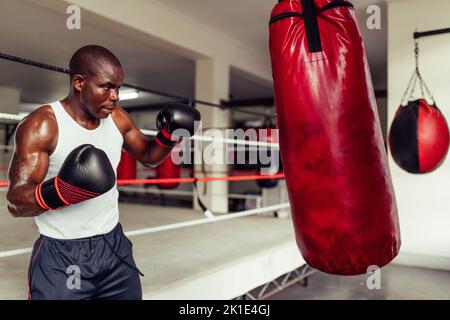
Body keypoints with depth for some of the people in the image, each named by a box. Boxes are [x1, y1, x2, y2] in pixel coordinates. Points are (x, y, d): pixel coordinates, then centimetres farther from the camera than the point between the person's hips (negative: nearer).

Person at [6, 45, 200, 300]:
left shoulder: (118, 118, 0)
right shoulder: (41, 126, -16)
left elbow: (149, 156, 16)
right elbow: (16, 203, -18)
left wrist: (169, 135, -4)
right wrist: (58, 191, -37)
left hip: (113, 245, 5)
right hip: (61, 257, -5)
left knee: (130, 296, 17)